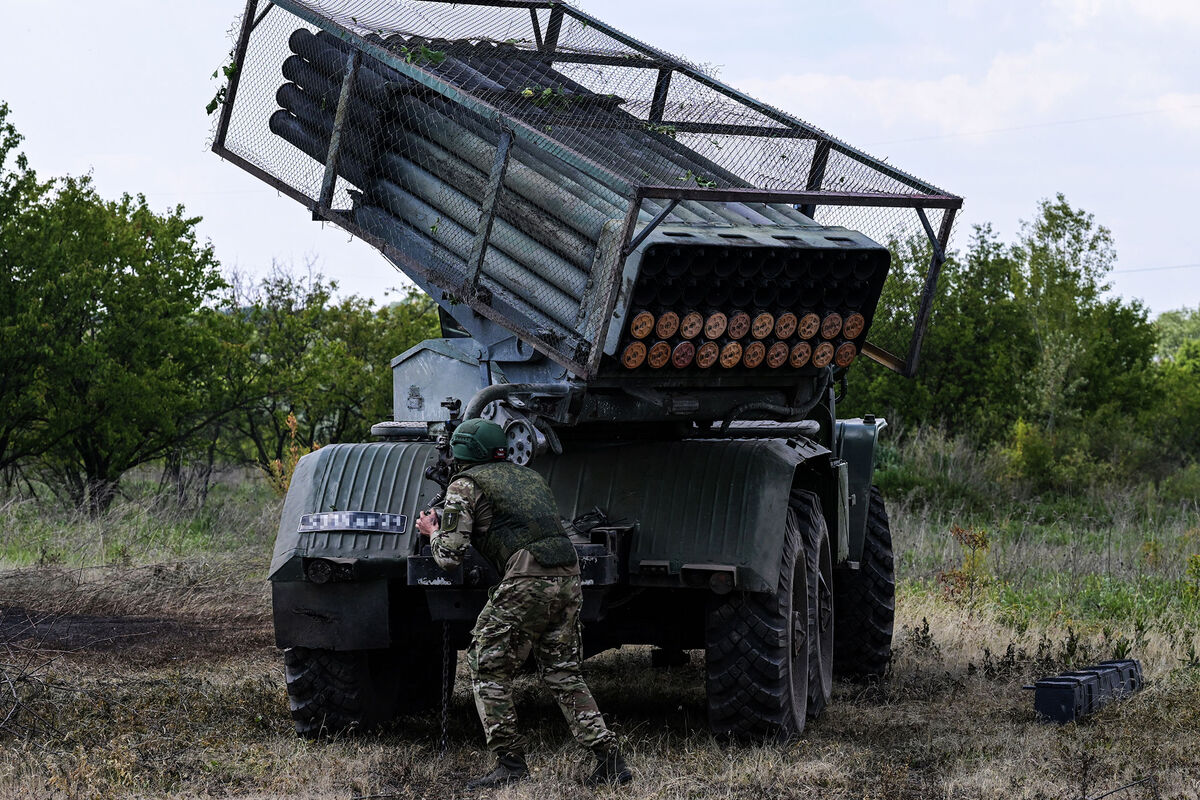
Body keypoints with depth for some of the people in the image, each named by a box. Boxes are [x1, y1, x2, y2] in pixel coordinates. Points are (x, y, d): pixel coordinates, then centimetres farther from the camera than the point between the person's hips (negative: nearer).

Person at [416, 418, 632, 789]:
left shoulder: (466, 484, 5)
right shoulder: (529, 476, 26)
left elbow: (450, 556, -2)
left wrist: (433, 532, 19)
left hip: (527, 584, -7)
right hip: (569, 578, 7)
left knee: (488, 670, 7)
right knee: (563, 674, 15)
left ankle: (510, 762, 3)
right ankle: (609, 760, 9)